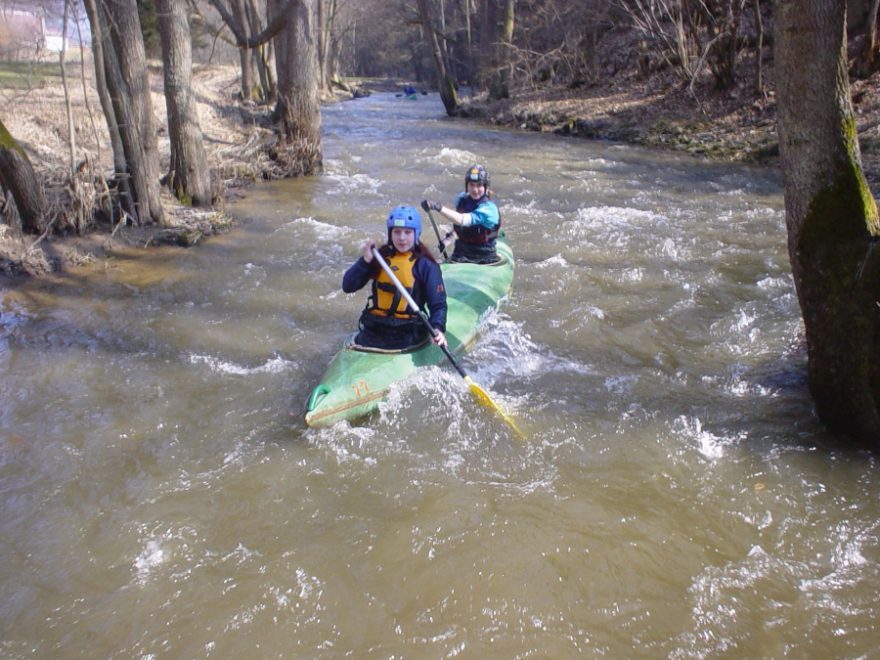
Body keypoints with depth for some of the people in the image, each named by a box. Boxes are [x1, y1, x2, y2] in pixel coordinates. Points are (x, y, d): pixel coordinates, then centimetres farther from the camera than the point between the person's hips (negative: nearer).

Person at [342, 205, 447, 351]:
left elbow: (438, 304, -7)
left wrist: (438, 328, -27)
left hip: (408, 334, -3)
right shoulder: (381, 257, 7)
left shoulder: (426, 265, -3)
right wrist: (365, 261, -11)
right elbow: (347, 286, 3)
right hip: (374, 329, 4)